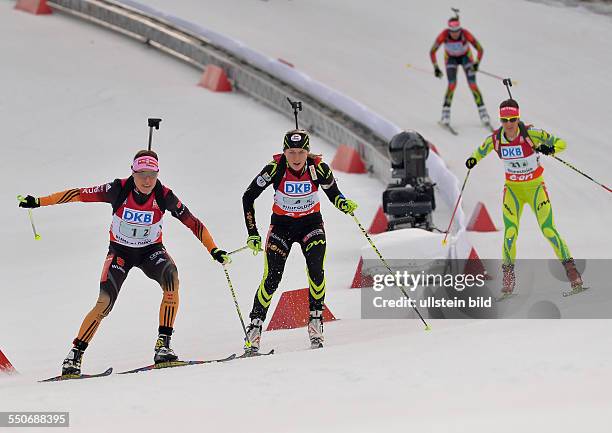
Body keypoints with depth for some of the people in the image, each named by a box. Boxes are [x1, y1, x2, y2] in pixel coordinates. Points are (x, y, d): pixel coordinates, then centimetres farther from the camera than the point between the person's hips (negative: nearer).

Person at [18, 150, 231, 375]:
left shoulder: (164, 196, -19)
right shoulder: (119, 190, -22)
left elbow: (192, 222, -11)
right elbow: (78, 194, -17)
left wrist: (214, 250, -15)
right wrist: (38, 201, -18)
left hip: (151, 251, 1)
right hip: (120, 251, -1)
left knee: (171, 279, -30)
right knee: (105, 302, -18)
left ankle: (163, 344, -26)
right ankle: (75, 354, -3)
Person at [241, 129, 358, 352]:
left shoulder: (318, 168, -20)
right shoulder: (275, 168, -22)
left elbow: (333, 194, -2)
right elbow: (248, 198, -12)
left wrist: (344, 204, -24)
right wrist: (253, 234, -14)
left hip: (311, 224, 1)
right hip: (281, 225, -1)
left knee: (316, 269, -22)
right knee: (272, 277, -12)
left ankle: (316, 321, -10)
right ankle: (254, 328, -3)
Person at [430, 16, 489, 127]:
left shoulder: (466, 34, -34)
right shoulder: (444, 35, -33)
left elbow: (480, 49, -25)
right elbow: (432, 51, -21)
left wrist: (477, 63, -37)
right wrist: (436, 68, -27)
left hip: (465, 57, 0)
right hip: (450, 58, 0)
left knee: (472, 84, -11)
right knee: (452, 84, -18)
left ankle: (483, 113, -1)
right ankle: (445, 115, -8)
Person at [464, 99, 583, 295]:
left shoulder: (531, 134, -19)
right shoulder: (495, 139, -9)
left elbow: (561, 143, -15)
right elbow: (483, 149, 14)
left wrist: (550, 148, -37)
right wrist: (474, 159, -7)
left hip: (536, 187, -2)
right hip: (512, 189, 2)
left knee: (548, 230, -11)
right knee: (510, 232, -12)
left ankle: (571, 269, 2)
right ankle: (508, 275, 5)